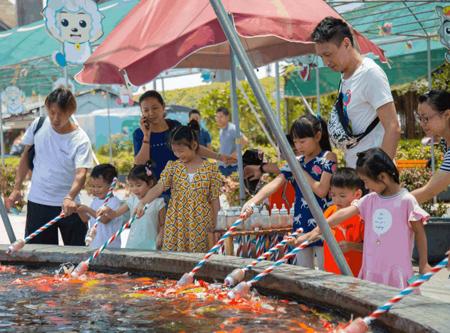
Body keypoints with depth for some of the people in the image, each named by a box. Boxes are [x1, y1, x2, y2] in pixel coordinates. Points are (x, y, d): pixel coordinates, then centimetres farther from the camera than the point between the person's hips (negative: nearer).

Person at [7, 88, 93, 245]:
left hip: (68, 206, -2)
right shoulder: (38, 125, -3)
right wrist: (17, 188, 7)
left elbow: (81, 173, -27)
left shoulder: (80, 140, -15)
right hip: (37, 202, 3)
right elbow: (26, 156, 10)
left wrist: (70, 198, -45)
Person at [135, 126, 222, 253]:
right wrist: (142, 202, -25)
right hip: (175, 225, 2)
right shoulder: (172, 166, 5)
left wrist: (213, 227, 1)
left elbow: (214, 200, 1)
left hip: (201, 226, -2)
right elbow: (159, 187, -8)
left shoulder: (210, 168, -1)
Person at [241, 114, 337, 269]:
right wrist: (252, 202, -17)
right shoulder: (296, 161, 11)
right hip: (301, 224, 6)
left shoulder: (327, 157, -4)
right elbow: (275, 183, -2)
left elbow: (321, 190, -15)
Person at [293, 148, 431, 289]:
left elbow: (419, 231, -3)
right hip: (371, 269, 6)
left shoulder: (406, 200, -9)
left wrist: (423, 264, 0)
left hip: (397, 271, -6)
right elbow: (344, 214, 4)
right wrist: (315, 231, 0)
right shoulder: (370, 200, 7)